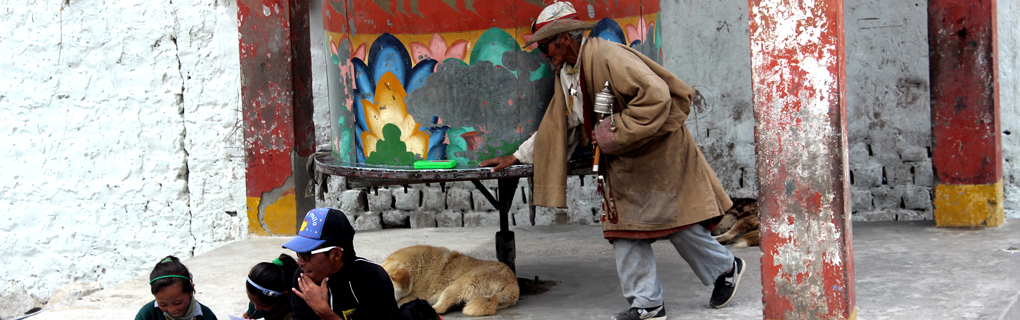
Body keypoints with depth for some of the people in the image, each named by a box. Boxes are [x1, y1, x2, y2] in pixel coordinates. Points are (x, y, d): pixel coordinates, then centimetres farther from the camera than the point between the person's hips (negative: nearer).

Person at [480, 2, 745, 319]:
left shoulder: (609, 56, -21)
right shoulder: (566, 74, 8)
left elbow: (656, 94, -28)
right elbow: (556, 126, 19)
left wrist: (617, 130, -25)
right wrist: (517, 157, 17)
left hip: (657, 154, -9)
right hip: (621, 164, 9)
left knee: (677, 222, -2)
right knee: (624, 227, 2)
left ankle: (726, 268, 23)